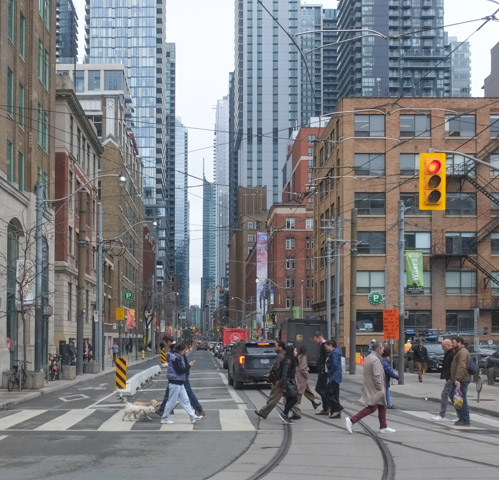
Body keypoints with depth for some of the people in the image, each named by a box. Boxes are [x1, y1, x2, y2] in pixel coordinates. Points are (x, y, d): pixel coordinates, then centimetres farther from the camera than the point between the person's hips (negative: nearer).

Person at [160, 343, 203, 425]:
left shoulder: (179, 358, 13)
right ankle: (164, 418, 9)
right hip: (175, 383, -10)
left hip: (180, 383, 10)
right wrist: (188, 366, -13)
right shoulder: (175, 359, -17)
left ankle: (193, 417, 7)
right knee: (172, 401, -1)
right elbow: (180, 370, -21)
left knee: (185, 400, 7)